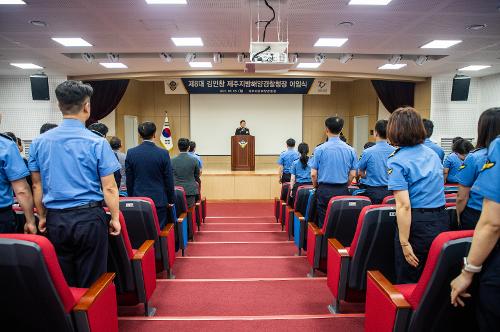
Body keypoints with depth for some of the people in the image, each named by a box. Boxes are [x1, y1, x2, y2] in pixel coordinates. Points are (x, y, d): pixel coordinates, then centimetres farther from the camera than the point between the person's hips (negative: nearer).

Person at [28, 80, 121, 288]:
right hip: (89, 218, -4)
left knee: (61, 282, 17)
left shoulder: (39, 142, 2)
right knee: (90, 282, 9)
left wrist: (42, 217, 19)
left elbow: (37, 186, 9)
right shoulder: (97, 143, -10)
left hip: (55, 220, 4)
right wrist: (115, 218, -2)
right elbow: (109, 188, -11)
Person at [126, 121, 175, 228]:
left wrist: (131, 198, 16)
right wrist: (171, 200, 7)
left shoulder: (131, 153, -2)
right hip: (159, 200, -2)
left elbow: (129, 180, 5)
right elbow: (169, 180, -4)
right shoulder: (163, 153, -9)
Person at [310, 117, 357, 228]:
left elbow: (313, 174, -7)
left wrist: (316, 187, 11)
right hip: (343, 191, 3)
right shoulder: (350, 150, 1)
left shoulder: (320, 149, -9)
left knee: (324, 223, 6)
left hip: (325, 190, -3)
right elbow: (352, 174, 4)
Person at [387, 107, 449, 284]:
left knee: (407, 283, 9)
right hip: (442, 221, 7)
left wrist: (404, 242, -16)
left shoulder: (397, 161, -13)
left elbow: (404, 205, -19)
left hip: (417, 224, -7)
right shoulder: (433, 154, 8)